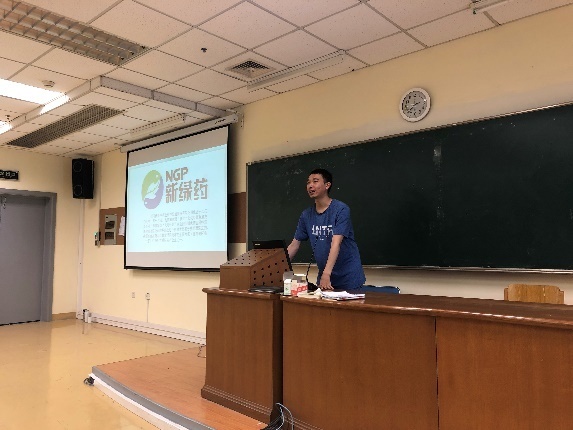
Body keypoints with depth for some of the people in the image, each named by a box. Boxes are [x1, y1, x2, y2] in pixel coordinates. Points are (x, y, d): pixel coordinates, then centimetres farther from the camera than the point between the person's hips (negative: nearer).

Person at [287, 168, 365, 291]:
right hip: (323, 276, 5)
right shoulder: (306, 215, 4)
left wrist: (326, 274, -32)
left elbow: (336, 244, -23)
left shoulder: (341, 209, -13)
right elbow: (294, 245, 8)